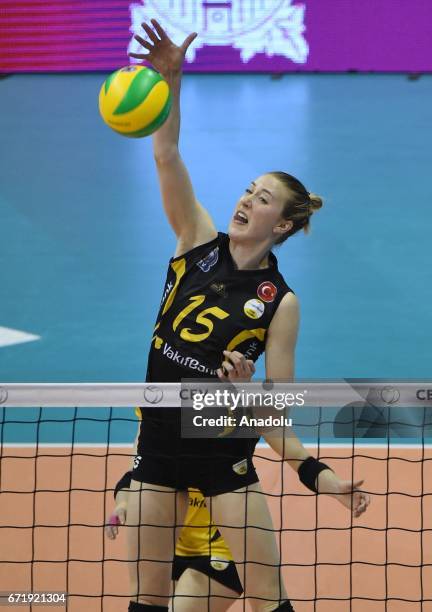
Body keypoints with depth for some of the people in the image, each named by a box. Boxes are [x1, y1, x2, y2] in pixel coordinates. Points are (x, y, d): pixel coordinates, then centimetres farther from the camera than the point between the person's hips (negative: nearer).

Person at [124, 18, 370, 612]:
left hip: (225, 451, -3)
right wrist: (170, 80, -26)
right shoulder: (200, 244, -1)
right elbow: (167, 158, -13)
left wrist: (315, 472, -17)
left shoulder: (280, 302, -8)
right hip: (159, 444, 3)